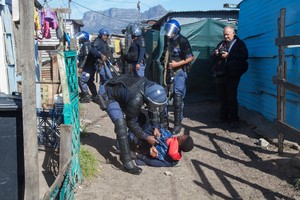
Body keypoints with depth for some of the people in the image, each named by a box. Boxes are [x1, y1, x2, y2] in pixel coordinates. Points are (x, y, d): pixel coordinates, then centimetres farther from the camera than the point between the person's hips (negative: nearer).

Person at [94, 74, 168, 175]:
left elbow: (152, 109, 1)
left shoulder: (152, 87, -19)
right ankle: (127, 162, -18)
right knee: (121, 124, -22)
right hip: (110, 97, -8)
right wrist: (147, 137, -17)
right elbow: (131, 123, -25)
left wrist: (155, 127, -4)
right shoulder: (136, 99, -41)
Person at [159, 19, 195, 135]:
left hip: (179, 72, -6)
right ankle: (164, 122, 18)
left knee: (178, 98, -8)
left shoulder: (182, 41, -10)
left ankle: (177, 125, 0)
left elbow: (191, 58, -11)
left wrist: (177, 64, -15)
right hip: (168, 72, 7)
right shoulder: (167, 40, 10)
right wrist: (163, 61, 11)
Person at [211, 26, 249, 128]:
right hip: (220, 74, 6)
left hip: (232, 75, -6)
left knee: (231, 97, -8)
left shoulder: (239, 43, 4)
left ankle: (234, 119, -3)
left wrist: (229, 55, -17)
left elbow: (244, 56, -12)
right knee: (222, 97, 9)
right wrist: (215, 54, -3)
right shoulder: (221, 44, 20)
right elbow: (212, 58, 21)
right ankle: (223, 117, 21)